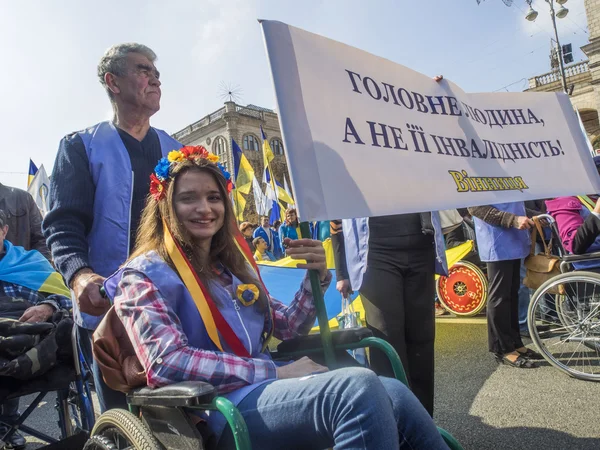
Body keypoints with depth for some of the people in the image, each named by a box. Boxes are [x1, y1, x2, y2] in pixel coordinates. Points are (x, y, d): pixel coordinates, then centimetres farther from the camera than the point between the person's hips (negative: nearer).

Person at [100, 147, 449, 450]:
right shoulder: (145, 275, 0)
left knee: (394, 395, -22)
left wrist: (317, 277, 1)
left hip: (270, 388, 6)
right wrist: (274, 372, -17)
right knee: (359, 387, -31)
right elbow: (167, 363, -15)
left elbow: (288, 329, 18)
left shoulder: (232, 265, 18)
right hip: (221, 406, -5)